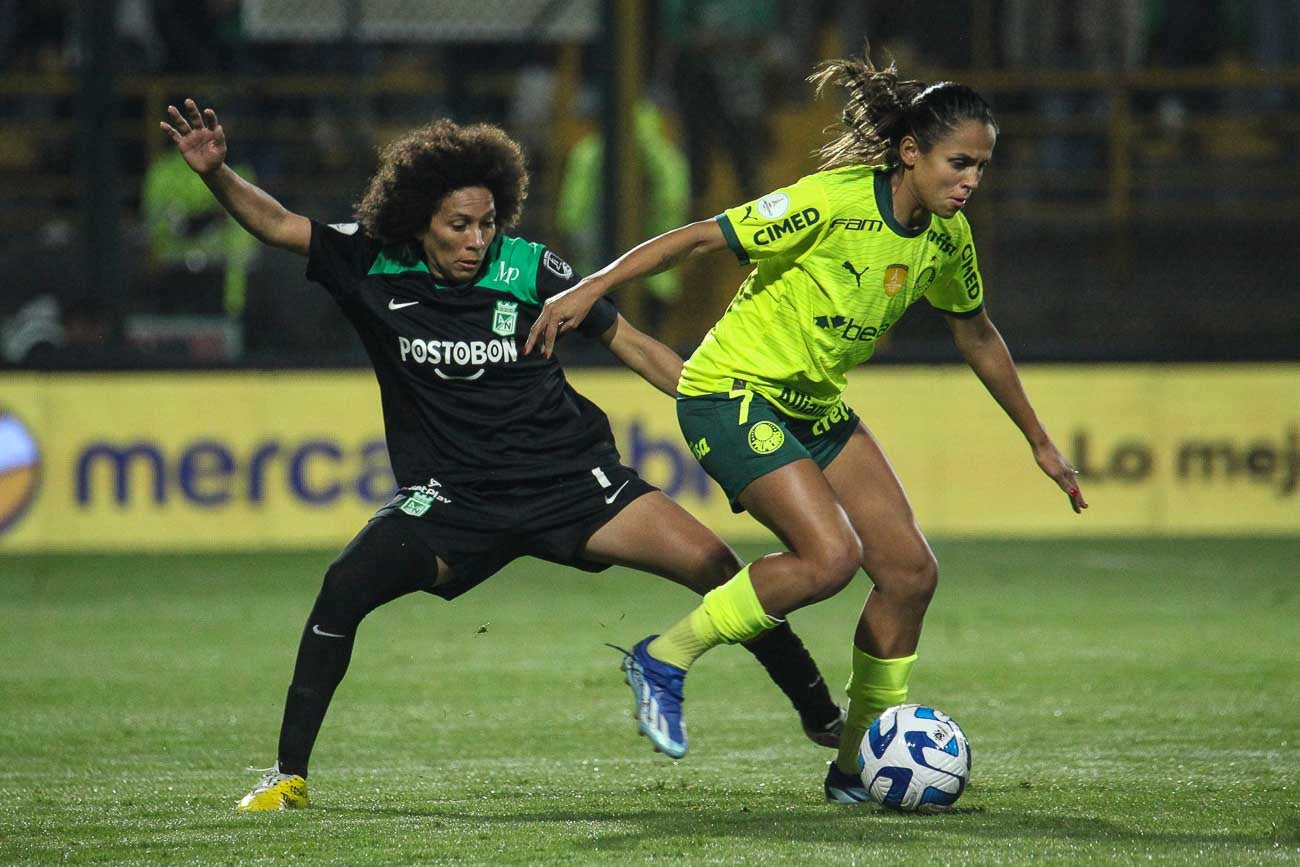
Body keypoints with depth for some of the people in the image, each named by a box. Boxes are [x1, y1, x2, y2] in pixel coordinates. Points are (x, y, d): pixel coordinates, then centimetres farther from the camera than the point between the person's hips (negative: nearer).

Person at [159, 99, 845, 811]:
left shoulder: (528, 270, -6)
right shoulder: (374, 267, -3)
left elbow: (631, 345, 3)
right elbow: (276, 224, -2)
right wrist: (215, 172, -21)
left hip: (569, 480, 0)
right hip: (450, 500, 1)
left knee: (712, 564, -15)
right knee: (346, 586, -23)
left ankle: (825, 721, 1)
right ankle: (290, 774, -8)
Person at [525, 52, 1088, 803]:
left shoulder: (945, 235, 1)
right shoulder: (833, 202, -22)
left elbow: (978, 336, 17)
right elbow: (703, 236, -21)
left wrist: (1039, 439, 24)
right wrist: (591, 288, -28)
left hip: (816, 406, 8)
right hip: (733, 393, -8)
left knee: (910, 570, 0)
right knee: (831, 553, -25)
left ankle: (858, 766, 13)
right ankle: (665, 659, -7)